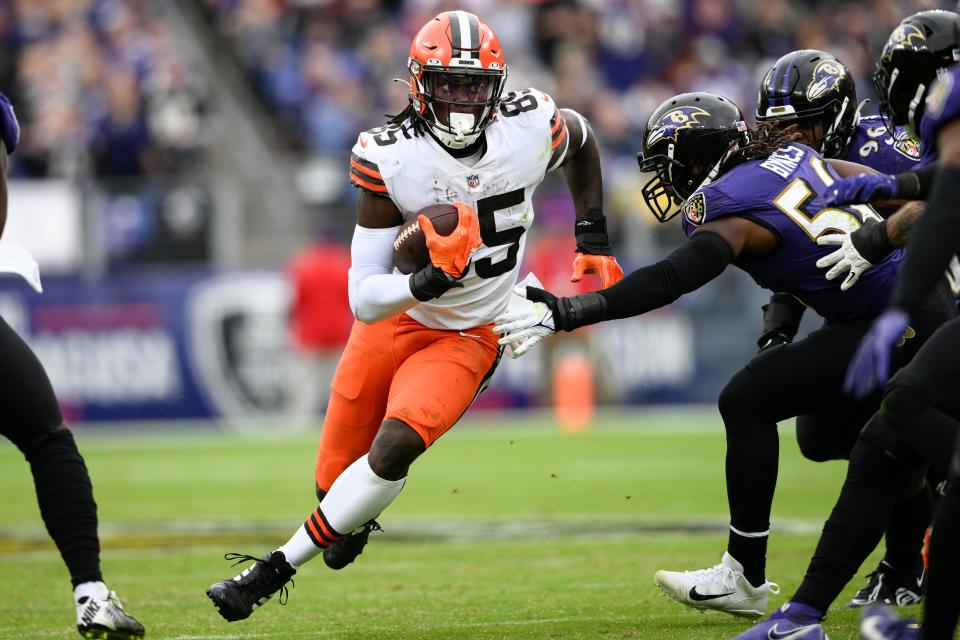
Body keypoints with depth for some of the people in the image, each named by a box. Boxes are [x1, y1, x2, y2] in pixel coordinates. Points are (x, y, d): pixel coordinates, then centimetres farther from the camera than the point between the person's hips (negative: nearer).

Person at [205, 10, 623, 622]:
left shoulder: (531, 129, -16)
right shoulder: (389, 159, -22)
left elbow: (580, 139, 13)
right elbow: (364, 299, -22)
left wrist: (593, 238, 8)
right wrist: (432, 280, -40)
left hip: (467, 338, 0)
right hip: (391, 319, 0)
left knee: (394, 446, -26)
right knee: (336, 481, 10)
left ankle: (277, 568, -13)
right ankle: (352, 519, 50)